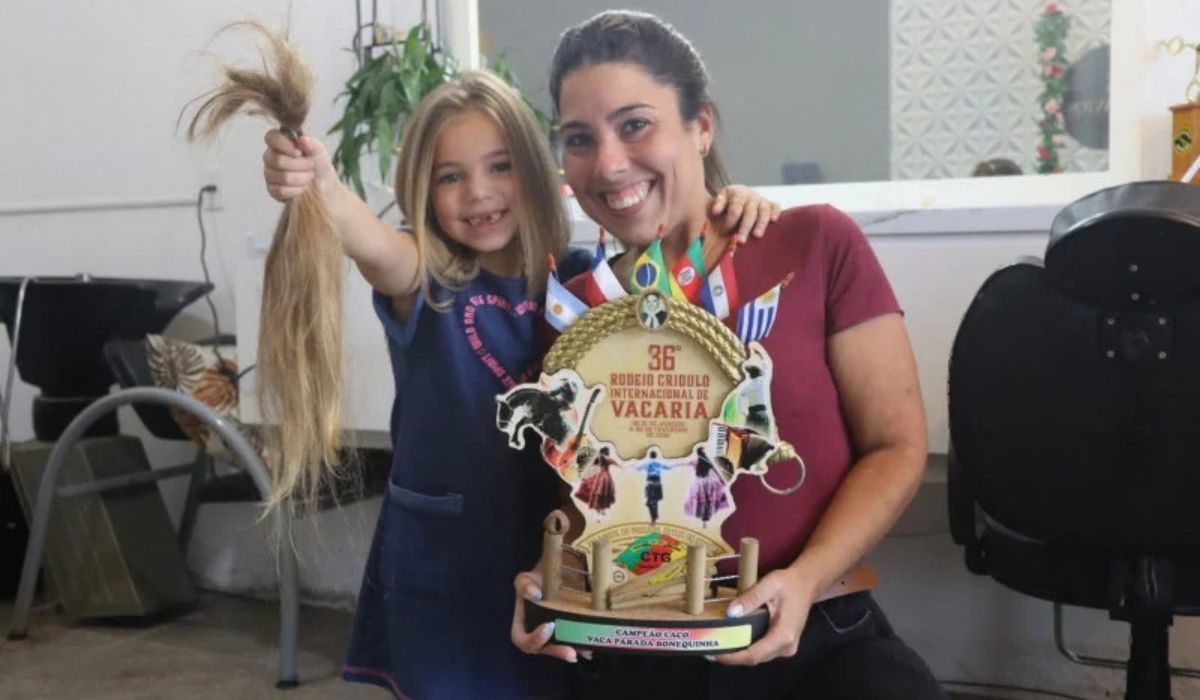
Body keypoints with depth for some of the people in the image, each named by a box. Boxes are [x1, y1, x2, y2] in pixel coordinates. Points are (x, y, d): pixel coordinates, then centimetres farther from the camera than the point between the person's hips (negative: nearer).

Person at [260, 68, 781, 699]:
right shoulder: (423, 286, -8)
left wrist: (727, 213, -17)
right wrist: (319, 184, -50)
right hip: (439, 571, -2)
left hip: (556, 563, 2)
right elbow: (370, 245, -29)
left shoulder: (578, 279, 0)